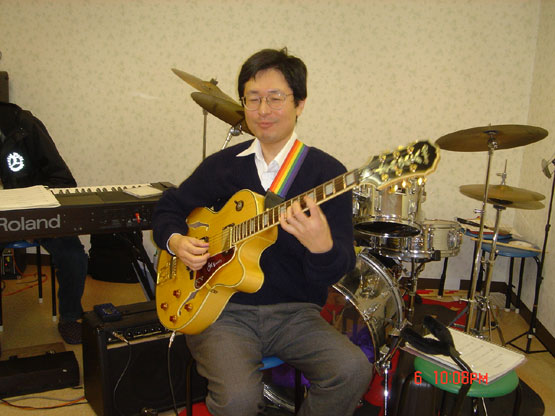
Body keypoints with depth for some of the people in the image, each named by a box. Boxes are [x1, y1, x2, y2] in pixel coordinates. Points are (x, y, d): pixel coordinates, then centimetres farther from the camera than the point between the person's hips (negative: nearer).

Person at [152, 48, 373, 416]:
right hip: (225, 308, 1)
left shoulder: (327, 172, -4)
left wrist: (321, 246, -34)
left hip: (293, 312, 0)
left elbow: (338, 270, -10)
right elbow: (168, 209, 19)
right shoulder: (222, 165, 6)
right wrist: (176, 241, -3)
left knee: (353, 371, -24)